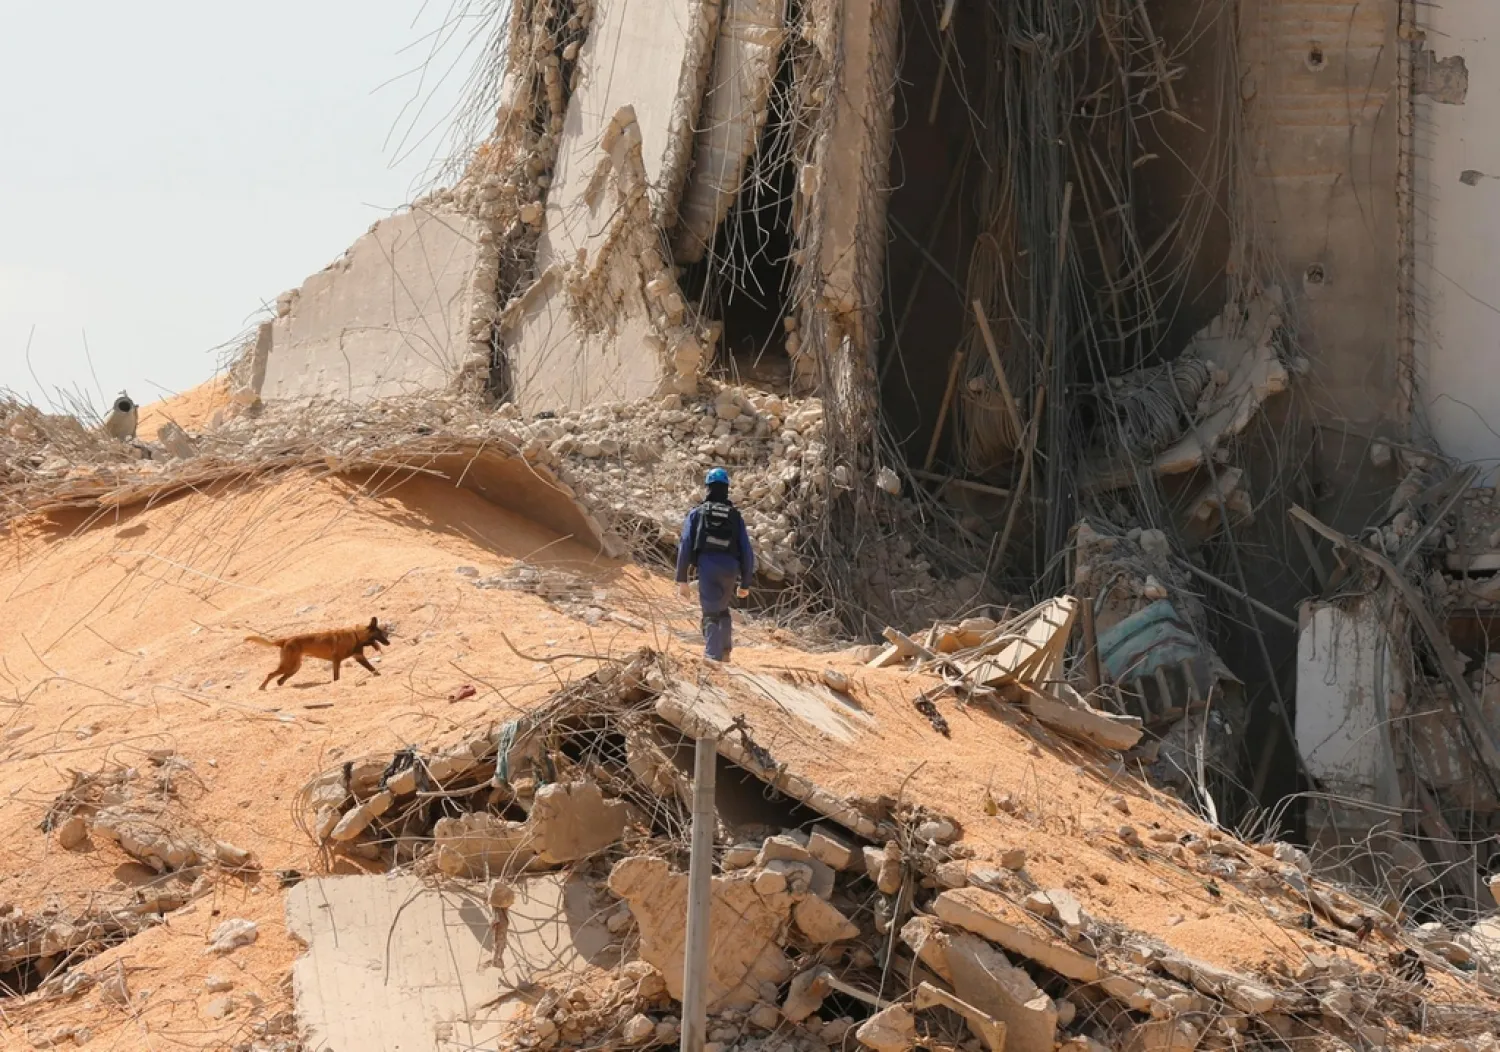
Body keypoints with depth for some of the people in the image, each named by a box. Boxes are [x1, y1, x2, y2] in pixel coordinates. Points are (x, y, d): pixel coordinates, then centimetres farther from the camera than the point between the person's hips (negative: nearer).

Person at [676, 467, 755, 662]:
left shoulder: (697, 513, 14)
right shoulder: (736, 516, 20)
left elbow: (685, 545, 3)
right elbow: (747, 552, 16)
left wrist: (682, 579, 3)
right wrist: (745, 583, 23)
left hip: (707, 565, -3)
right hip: (731, 568, 3)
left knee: (711, 614, -3)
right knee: (722, 609, 25)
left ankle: (713, 658, -15)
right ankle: (725, 652, 22)